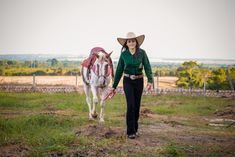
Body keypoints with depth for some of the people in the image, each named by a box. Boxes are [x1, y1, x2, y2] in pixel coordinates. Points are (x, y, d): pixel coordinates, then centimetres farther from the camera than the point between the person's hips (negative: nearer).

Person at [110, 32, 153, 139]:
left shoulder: (142, 53, -7)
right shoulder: (123, 54, -4)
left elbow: (147, 67, -10)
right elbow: (119, 70, 2)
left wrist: (150, 81, -25)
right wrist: (114, 86, 4)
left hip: (139, 81, 1)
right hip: (127, 81, -1)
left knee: (137, 106, 7)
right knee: (131, 105, -13)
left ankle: (135, 129, 24)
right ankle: (130, 131, -6)